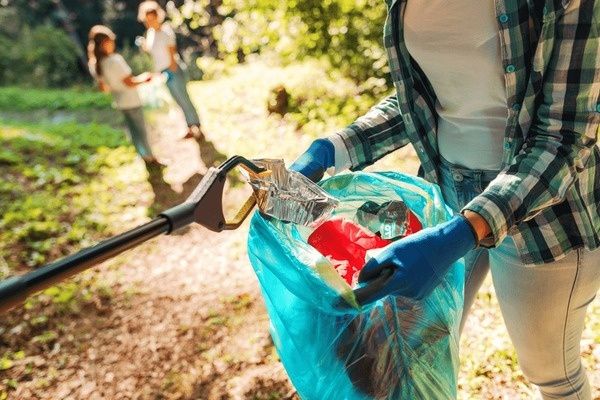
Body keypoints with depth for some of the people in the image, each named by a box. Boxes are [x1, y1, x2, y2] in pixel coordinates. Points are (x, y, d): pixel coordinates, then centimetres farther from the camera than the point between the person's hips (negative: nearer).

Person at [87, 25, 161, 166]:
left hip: (120, 102, 7)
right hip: (131, 101, -7)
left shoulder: (95, 64, -1)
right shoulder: (115, 59, -24)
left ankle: (145, 156, 27)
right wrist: (144, 78, -8)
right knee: (141, 129, 7)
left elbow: (103, 87, 7)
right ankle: (149, 157, 17)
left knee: (133, 129, 17)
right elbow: (130, 83, -23)